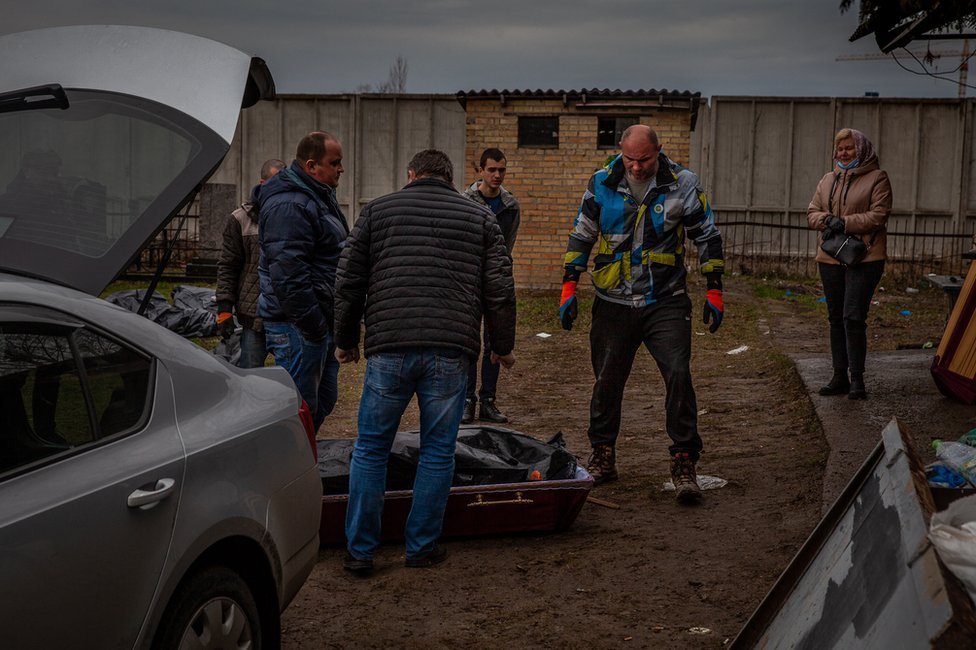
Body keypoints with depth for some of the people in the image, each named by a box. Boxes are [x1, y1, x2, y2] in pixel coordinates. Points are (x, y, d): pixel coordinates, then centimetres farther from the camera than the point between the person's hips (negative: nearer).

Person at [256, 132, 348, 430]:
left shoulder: (319, 197, 17)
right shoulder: (289, 206, -19)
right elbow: (289, 274, -25)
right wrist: (314, 324, -22)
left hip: (318, 320, 11)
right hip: (298, 326, -11)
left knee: (323, 400, 17)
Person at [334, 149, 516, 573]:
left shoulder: (377, 211, 14)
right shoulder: (479, 218, 14)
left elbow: (349, 282, 12)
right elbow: (499, 288, 9)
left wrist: (345, 340, 22)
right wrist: (502, 345, 19)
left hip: (389, 348, 0)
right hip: (451, 351, 0)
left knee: (371, 449, 10)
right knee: (438, 451, 11)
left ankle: (360, 550, 11)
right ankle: (422, 547, 16)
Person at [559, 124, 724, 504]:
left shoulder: (681, 184, -3)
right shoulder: (602, 183, 0)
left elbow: (707, 237, 6)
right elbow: (581, 236, 10)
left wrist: (714, 291, 5)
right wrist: (569, 287, 4)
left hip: (666, 302, -2)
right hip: (613, 303, 2)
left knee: (678, 375, -14)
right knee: (607, 382, 8)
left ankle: (684, 463, -5)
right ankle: (602, 457, 25)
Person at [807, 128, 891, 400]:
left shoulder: (876, 178, -2)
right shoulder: (827, 180, 15)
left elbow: (879, 215, -11)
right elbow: (812, 212, 13)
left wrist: (846, 222, -19)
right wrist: (826, 220, -9)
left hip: (864, 258, -6)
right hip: (830, 258, 6)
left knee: (853, 317, -12)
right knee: (836, 318, 10)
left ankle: (857, 378, -4)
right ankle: (839, 377, 18)